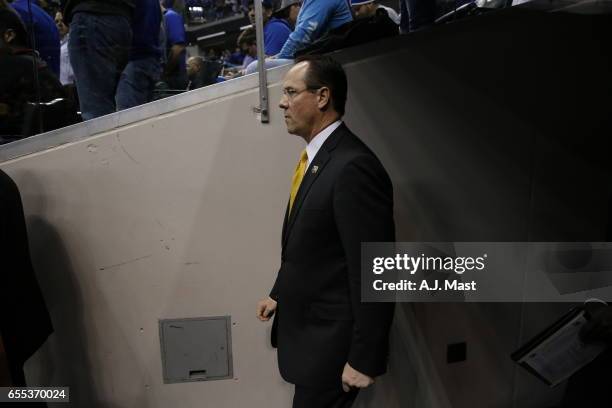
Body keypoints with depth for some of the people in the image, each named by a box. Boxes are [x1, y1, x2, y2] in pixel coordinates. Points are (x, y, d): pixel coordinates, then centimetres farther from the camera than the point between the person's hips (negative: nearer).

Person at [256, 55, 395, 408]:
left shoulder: (354, 166, -24)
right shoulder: (317, 157, 6)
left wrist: (364, 359, -19)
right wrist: (279, 295, 17)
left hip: (331, 342, -8)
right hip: (309, 331, 9)